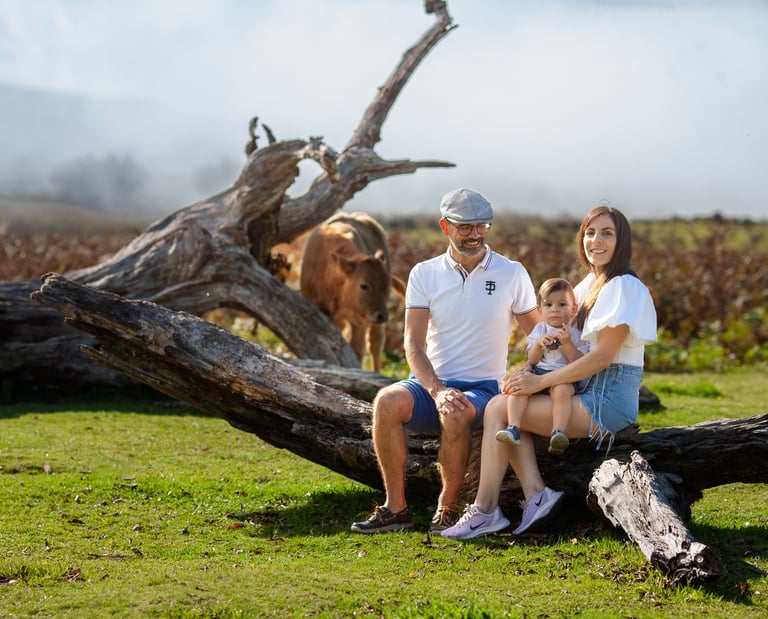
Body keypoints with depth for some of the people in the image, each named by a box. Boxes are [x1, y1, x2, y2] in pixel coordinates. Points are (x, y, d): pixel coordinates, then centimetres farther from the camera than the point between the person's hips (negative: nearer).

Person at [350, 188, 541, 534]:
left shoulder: (512, 274, 2)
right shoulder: (425, 274, 4)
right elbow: (413, 343, -3)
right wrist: (437, 391, -21)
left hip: (482, 388, -2)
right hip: (430, 383, 2)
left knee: (456, 413, -37)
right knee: (388, 401, -31)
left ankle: (448, 508, -15)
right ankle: (395, 508, -21)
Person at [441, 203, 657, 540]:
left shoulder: (624, 287, -11)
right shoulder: (589, 285, 18)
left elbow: (603, 356, -18)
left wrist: (540, 381, -17)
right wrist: (531, 370, -1)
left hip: (609, 401, -9)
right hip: (591, 395, 9)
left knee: (498, 407, -14)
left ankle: (485, 509, -12)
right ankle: (536, 494, -13)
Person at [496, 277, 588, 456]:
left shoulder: (575, 332, 9)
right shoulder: (540, 330, 18)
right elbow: (532, 361, 11)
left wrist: (567, 344, -13)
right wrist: (539, 345, -8)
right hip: (538, 373, 3)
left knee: (561, 390, -38)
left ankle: (558, 432, -45)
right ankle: (513, 428, -36)